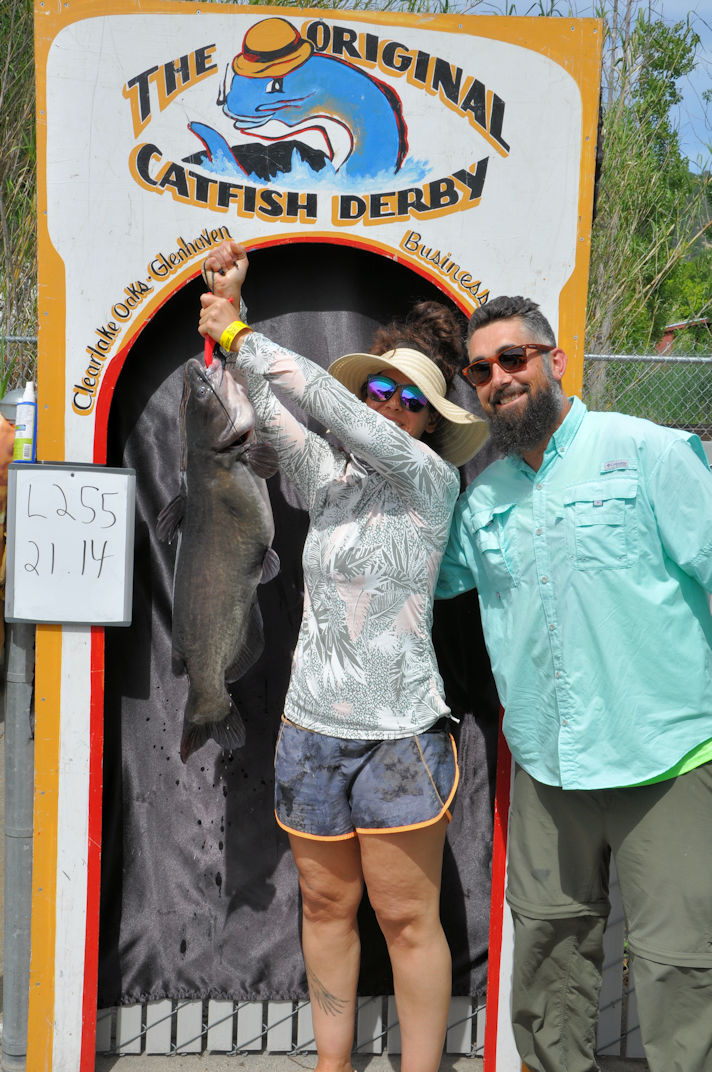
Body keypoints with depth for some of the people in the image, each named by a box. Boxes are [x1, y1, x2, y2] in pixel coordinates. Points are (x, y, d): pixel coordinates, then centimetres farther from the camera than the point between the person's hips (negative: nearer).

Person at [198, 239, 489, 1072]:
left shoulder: (430, 478, -5)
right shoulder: (328, 479, 9)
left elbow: (322, 398, -13)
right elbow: (271, 412, -2)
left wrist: (237, 332, -7)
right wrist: (231, 310, -11)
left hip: (400, 734, -4)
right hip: (309, 728, 5)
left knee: (407, 916, 3)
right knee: (327, 905, 14)